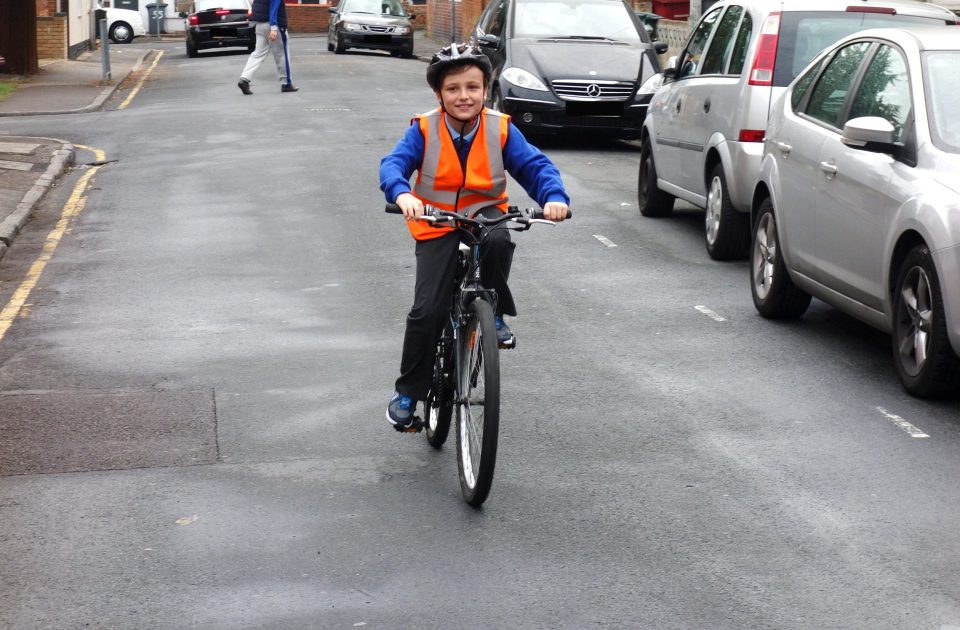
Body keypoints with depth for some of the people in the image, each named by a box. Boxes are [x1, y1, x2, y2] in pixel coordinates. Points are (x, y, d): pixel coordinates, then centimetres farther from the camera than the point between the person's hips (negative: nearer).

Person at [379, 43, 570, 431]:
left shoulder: (501, 130, -6)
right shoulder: (424, 131, -9)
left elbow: (534, 165, -10)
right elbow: (393, 163, -20)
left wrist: (554, 197, -31)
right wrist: (402, 194, -43)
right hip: (436, 229, -1)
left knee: (498, 241, -37)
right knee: (427, 311, -10)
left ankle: (495, 313, -10)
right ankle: (408, 393, 7)